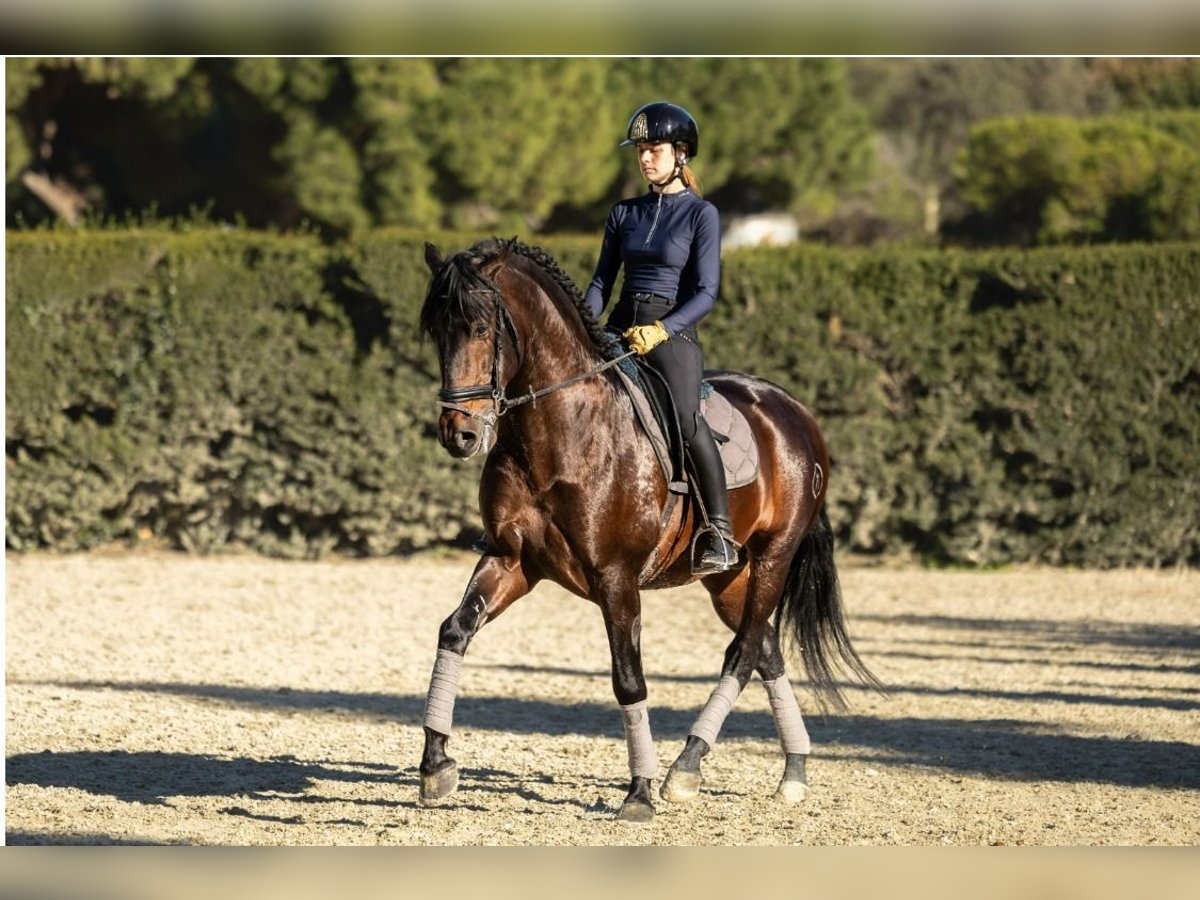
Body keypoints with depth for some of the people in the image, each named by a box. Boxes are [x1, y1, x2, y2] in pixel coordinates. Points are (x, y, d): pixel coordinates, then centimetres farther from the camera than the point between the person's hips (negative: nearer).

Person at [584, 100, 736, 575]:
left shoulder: (701, 214, -1)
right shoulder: (625, 212, 14)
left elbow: (706, 292, -7)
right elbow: (602, 279, 15)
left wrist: (661, 330, -21)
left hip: (673, 332, -6)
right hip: (621, 327, 6)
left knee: (684, 414, -29)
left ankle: (720, 532, -27)